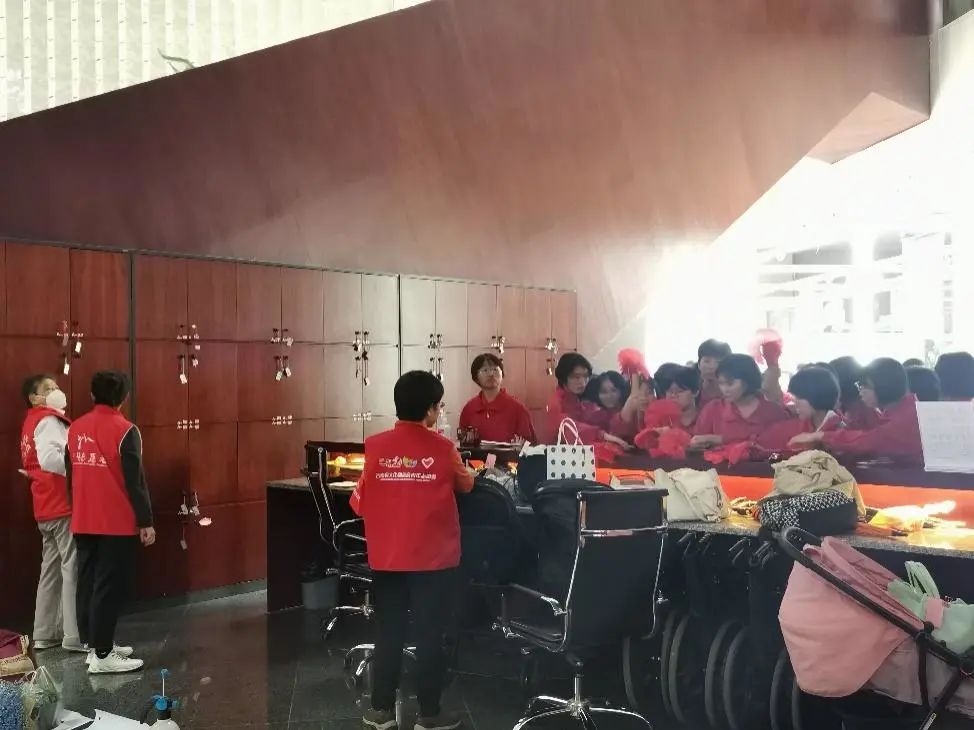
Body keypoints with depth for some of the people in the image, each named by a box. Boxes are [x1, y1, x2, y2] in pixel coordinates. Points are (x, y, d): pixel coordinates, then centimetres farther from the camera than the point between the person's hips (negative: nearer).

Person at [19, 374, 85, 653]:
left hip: (47, 507, 10)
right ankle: (75, 636, -9)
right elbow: (49, 459, -27)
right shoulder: (49, 421, -11)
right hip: (63, 506, -10)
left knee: (52, 569, 13)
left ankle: (45, 633, 17)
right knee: (73, 568, -9)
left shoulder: (33, 422, 20)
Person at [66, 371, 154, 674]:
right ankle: (102, 656, -1)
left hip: (83, 523, 7)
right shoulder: (124, 430, -13)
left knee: (88, 584, 13)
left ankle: (96, 644, 24)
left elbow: (71, 476, 15)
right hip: (117, 524, -7)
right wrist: (146, 521, -8)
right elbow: (135, 481, -14)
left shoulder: (75, 429, 7)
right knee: (110, 588, -3)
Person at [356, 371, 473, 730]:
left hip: (386, 557, 3)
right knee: (430, 635, 8)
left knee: (388, 633, 14)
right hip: (433, 557, -2)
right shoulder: (442, 448, -9)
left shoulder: (375, 446, -4)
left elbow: (361, 503, 3)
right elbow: (466, 485, 9)